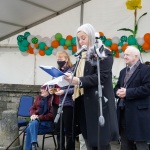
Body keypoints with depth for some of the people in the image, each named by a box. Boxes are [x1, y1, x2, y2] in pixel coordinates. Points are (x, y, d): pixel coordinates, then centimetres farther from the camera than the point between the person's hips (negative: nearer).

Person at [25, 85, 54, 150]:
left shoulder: (53, 98, -10)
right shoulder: (39, 97, 13)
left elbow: (52, 115, -15)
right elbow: (32, 108, 16)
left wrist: (39, 117, -21)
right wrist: (33, 115, -7)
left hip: (48, 122, -6)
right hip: (36, 120, 6)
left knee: (31, 127, -30)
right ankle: (33, 144, -30)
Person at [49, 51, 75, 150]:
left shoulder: (72, 71, -6)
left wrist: (64, 91, -20)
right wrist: (52, 90, 1)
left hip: (68, 104, -6)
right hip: (57, 104, 6)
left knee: (68, 130, 2)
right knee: (59, 129, 12)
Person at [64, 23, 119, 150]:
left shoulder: (103, 53, -4)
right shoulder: (83, 55, 19)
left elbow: (102, 76, -14)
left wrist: (79, 81, -22)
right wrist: (71, 77, 2)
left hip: (98, 102, -7)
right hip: (84, 102, 7)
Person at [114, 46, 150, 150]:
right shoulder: (123, 71, 20)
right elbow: (117, 87, 20)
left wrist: (127, 92, -19)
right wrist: (118, 92, -5)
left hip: (138, 112, -8)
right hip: (123, 111, 8)